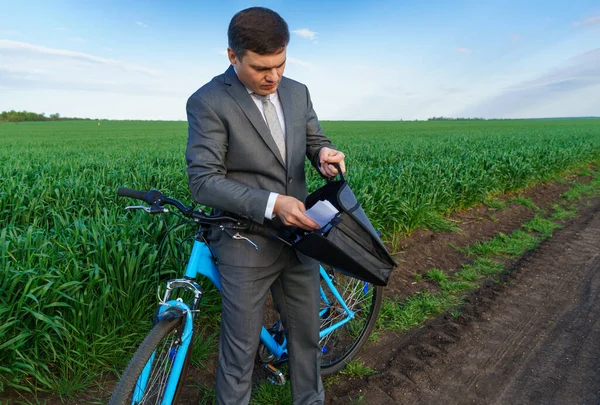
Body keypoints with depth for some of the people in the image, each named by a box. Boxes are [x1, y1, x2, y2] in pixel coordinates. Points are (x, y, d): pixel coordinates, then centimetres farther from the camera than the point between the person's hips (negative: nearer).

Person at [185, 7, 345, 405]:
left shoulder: (298, 92, 6)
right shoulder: (208, 102, -11)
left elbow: (316, 141, 14)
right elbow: (203, 181, -16)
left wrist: (326, 155, -12)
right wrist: (271, 203, -27)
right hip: (247, 245, -5)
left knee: (307, 334, 20)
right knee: (241, 350, 9)